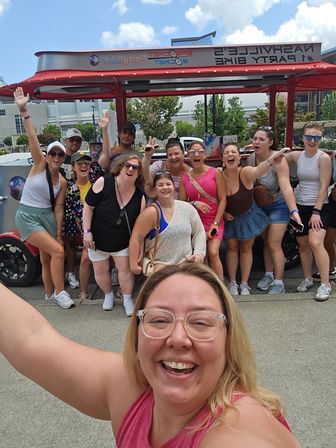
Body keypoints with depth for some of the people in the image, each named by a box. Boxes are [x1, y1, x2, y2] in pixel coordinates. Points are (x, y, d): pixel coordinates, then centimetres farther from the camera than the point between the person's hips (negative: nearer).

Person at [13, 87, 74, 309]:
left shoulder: (62, 182, 0)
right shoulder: (39, 164, -9)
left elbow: (58, 208, 4)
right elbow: (32, 137, -21)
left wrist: (59, 232, 3)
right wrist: (24, 111, -30)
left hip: (47, 217, 5)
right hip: (28, 216, -5)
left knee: (46, 258, 13)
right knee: (58, 251, -16)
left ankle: (50, 294, 31)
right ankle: (60, 292, -1)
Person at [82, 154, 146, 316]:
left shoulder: (140, 197, -13)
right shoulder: (103, 183, -20)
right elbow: (88, 207, -13)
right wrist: (87, 231, -17)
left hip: (122, 241, 1)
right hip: (98, 239, 0)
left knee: (125, 268, -1)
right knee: (100, 271, 12)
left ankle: (127, 299, 22)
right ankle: (108, 295, 38)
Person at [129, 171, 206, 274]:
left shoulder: (187, 208, 1)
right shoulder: (151, 212, -12)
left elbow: (199, 232, 9)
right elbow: (136, 238, -11)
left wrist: (199, 253, -3)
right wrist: (133, 265, -11)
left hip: (187, 261, 4)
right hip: (161, 264, -4)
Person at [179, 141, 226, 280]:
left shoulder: (215, 173, -2)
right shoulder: (185, 178, 4)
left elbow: (223, 199, -3)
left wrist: (215, 223, -9)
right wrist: (194, 203, -15)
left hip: (214, 221, -2)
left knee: (213, 253, -17)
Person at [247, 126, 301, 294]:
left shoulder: (278, 160, -25)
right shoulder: (251, 159, -9)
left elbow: (286, 188, -34)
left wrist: (293, 211, -43)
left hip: (278, 205, -6)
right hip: (260, 206, 6)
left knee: (274, 244, -6)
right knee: (266, 242, 15)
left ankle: (279, 283, 7)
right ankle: (268, 275, 31)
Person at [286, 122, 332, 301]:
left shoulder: (323, 158, -10)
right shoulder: (296, 155, 4)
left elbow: (324, 186, -14)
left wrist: (316, 212, -18)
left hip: (319, 207, -5)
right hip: (300, 206, 5)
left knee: (315, 242, -20)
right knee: (303, 244, 11)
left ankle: (325, 284, -9)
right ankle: (307, 279, 27)